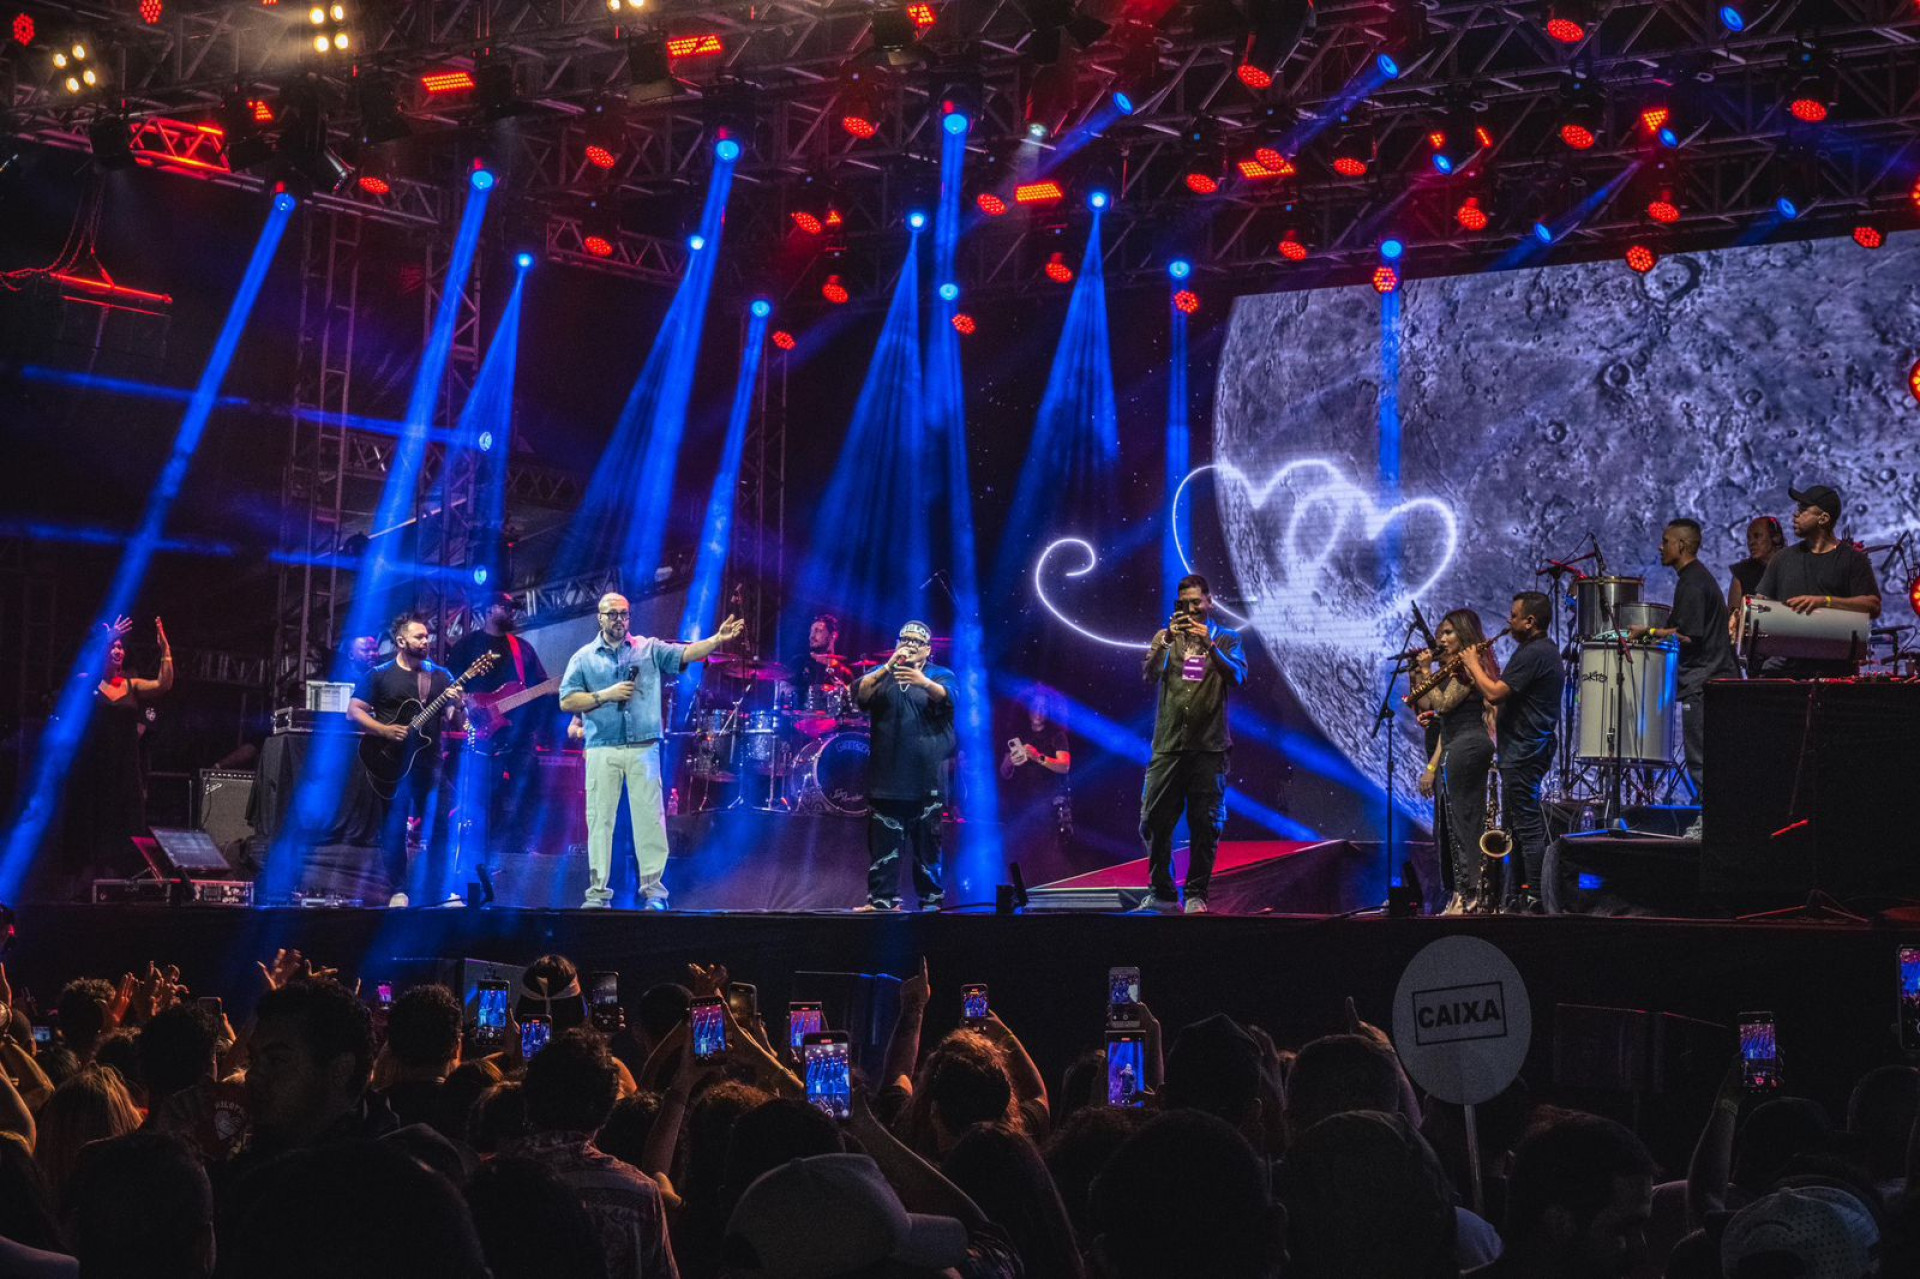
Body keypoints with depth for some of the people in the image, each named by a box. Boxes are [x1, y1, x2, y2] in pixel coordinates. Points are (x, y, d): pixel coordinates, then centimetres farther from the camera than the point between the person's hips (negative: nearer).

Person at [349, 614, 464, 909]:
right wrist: (384, 730, -13)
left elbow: (453, 719, 9)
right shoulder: (379, 675, 3)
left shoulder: (440, 676, 12)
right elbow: (354, 711, 0)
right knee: (394, 828, -1)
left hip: (430, 760, 3)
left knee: (436, 827, 1)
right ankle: (399, 891, 8)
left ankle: (441, 890, 7)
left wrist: (456, 706, -14)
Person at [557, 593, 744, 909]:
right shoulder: (583, 658, 10)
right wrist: (605, 696, -8)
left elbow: (687, 654, -3)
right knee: (600, 818, 1)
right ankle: (598, 891, 5)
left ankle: (653, 889, -1)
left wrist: (718, 640, -20)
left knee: (649, 817, -4)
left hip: (644, 749, 0)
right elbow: (566, 702, 3)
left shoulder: (649, 649, 10)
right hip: (602, 750, 0)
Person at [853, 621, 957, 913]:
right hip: (886, 776, 2)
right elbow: (860, 694, -3)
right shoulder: (881, 675, 15)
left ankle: (931, 899, 3)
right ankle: (882, 898, 2)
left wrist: (924, 682, -36)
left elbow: (947, 696, -14)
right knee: (883, 842, -1)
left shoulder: (941, 676, 8)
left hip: (926, 778, -2)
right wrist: (887, 668, -17)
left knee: (927, 844, -2)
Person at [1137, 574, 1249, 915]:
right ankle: (1162, 893, 10)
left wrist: (1209, 644, -20)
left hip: (1209, 746, -1)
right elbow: (1149, 675, -3)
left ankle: (1196, 895, 8)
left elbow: (1237, 677, -8)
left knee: (1205, 823, 0)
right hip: (1168, 745, 1)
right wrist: (1166, 641, -18)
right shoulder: (1166, 638, 12)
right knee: (1154, 821, -1)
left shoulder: (1227, 640, 8)